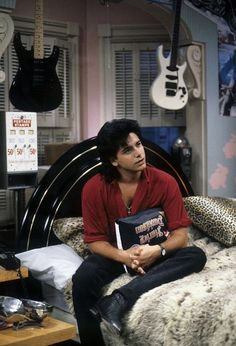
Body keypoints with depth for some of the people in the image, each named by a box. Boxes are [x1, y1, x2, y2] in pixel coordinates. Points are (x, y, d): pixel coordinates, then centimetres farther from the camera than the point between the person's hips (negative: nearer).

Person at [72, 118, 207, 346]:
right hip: (115, 254, -1)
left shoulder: (164, 182, -13)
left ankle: (120, 299, -40)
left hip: (153, 253, 2)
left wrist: (159, 250, -34)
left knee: (196, 256, -28)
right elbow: (95, 240, -11)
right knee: (83, 279, -33)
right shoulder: (94, 188, -14)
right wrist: (123, 256, -32)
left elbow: (180, 231, -12)